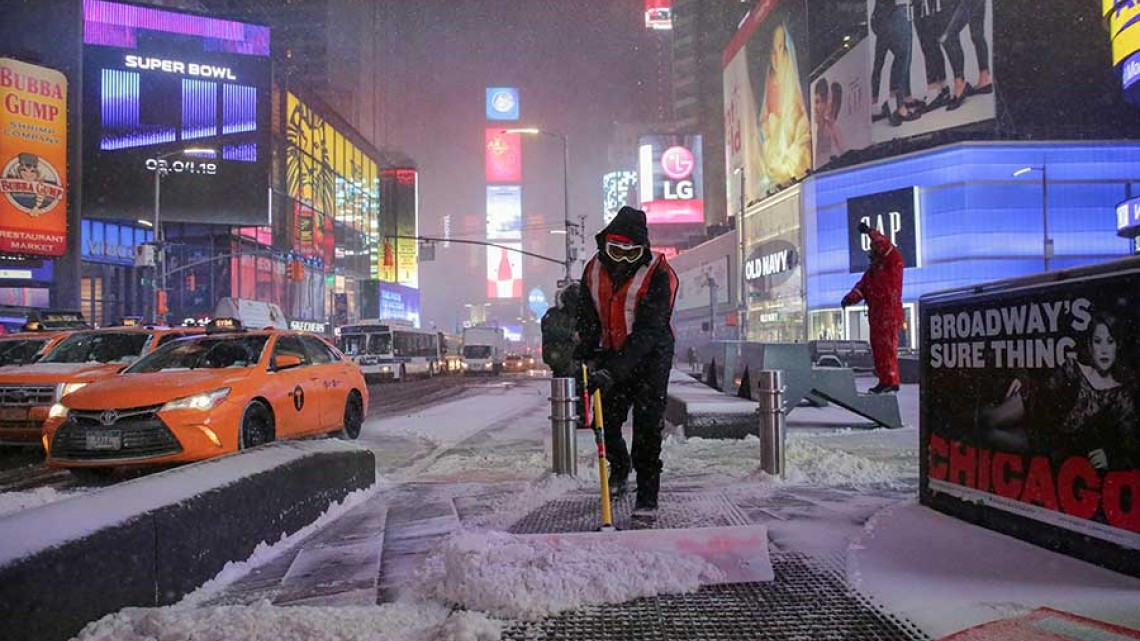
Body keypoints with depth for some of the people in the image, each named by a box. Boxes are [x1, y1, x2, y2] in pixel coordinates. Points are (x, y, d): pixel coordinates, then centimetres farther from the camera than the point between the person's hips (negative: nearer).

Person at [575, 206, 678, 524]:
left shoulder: (659, 275, -23)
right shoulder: (594, 269, -6)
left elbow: (647, 332, -29)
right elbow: (587, 318, 6)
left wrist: (613, 370, -36)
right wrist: (587, 355, -9)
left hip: (651, 356, -5)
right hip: (612, 354, 5)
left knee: (647, 425, -9)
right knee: (605, 419, 9)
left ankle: (647, 497, 1)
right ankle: (619, 469, 38)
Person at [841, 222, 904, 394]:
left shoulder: (893, 262, -4)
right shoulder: (872, 268, 19)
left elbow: (886, 246, -23)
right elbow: (862, 286, 10)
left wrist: (871, 232, -26)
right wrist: (852, 297, -7)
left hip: (890, 313, -9)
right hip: (875, 314, 9)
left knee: (888, 347, -12)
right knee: (877, 347, 11)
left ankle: (892, 381, -10)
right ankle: (884, 381, 17)